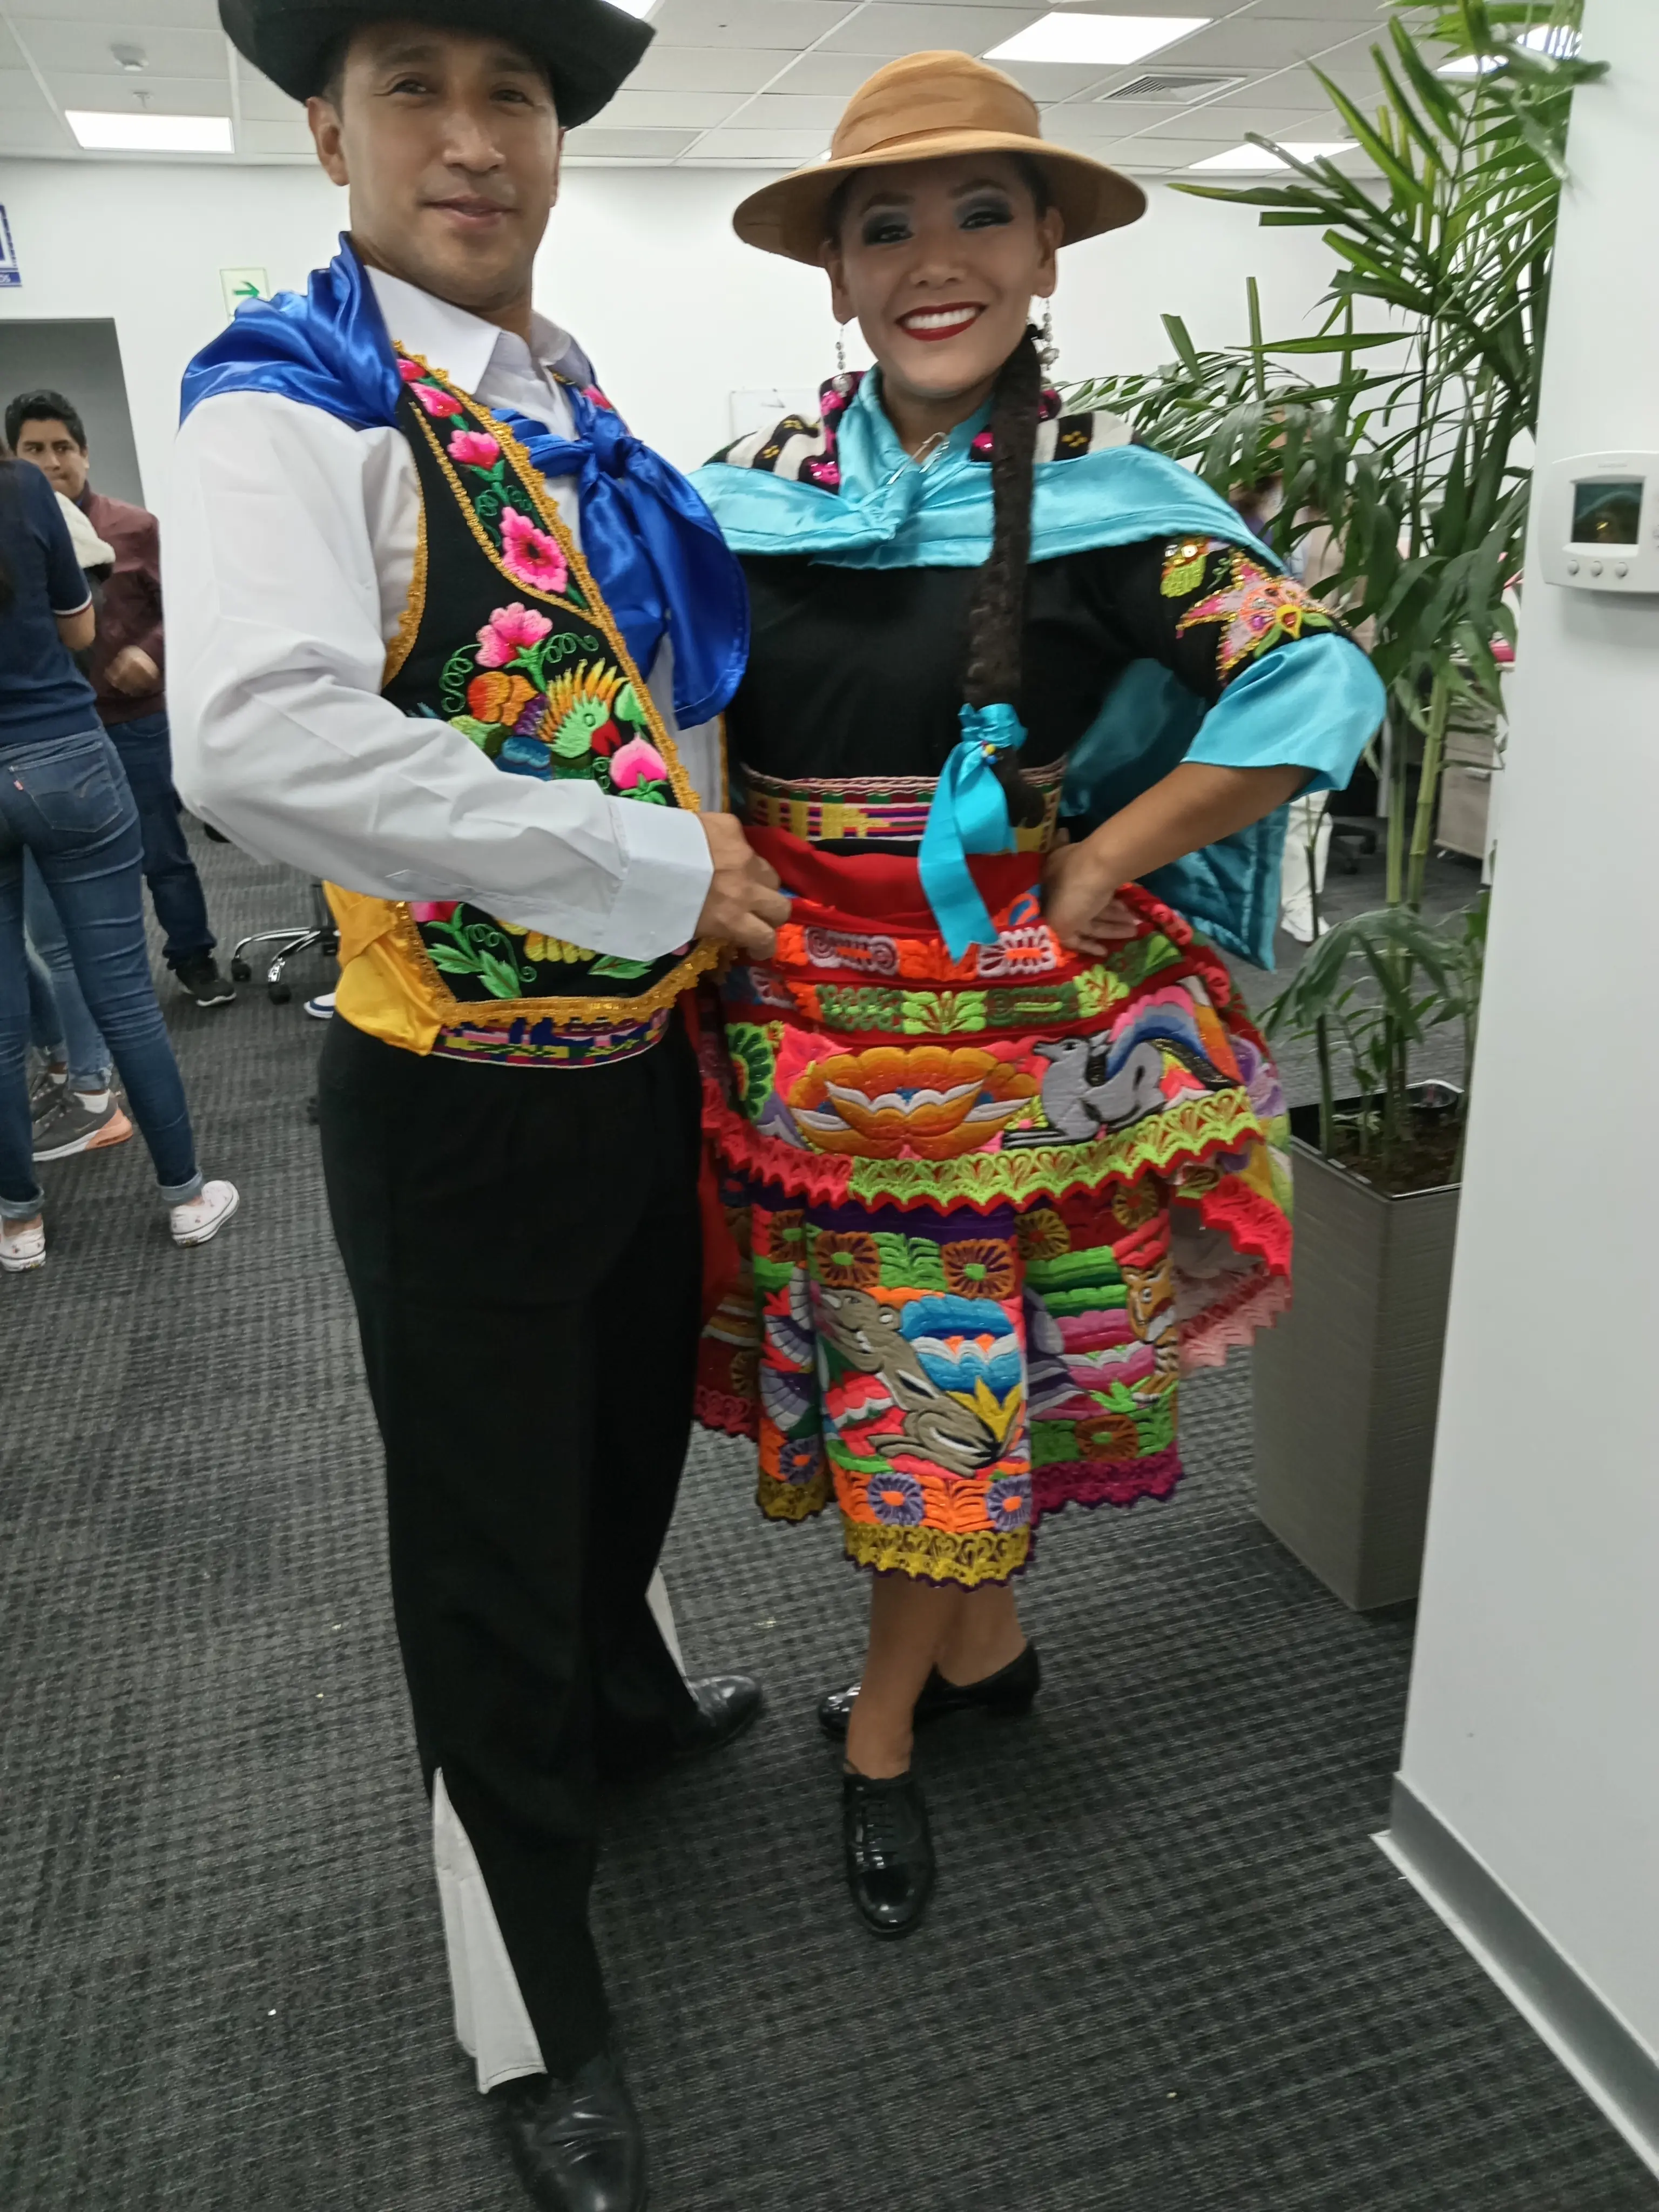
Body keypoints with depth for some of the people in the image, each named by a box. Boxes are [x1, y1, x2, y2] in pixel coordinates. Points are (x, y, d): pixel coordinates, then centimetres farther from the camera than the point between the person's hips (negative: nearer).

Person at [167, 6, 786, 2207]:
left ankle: (626, 1693, 60)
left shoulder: (576, 403, 9)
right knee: (490, 1549, 10)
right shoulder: (294, 399, -14)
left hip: (648, 1055, 7)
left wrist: (728, 898, 11)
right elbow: (258, 739, -33)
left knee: (633, 1433, 28)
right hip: (464, 1096, -7)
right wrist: (651, 869, -27)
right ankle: (538, 2020, 36)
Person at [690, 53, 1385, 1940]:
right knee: (903, 1353, 14)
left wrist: (1087, 878, -12)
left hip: (1009, 1006, -3)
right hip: (799, 1008, 3)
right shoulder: (747, 499, 4)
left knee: (943, 1366, 7)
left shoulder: (1109, 503, -4)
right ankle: (982, 1642, 40)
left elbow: (1320, 686, -8)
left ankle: (886, 1721, 30)